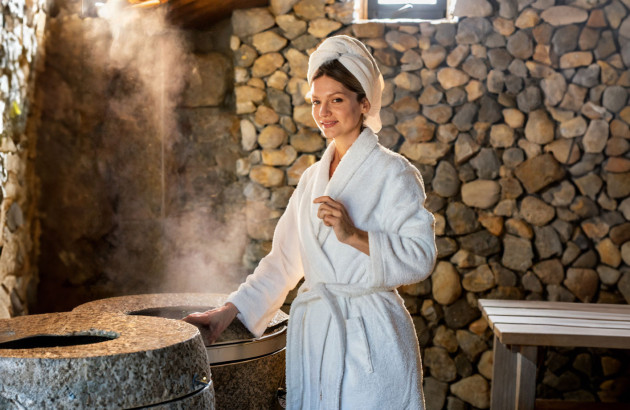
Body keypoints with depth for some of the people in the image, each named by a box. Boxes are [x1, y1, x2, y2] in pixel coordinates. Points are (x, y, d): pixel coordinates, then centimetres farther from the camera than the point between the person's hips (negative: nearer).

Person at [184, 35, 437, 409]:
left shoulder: (393, 173, -5)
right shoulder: (313, 178, 13)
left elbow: (421, 256, -12)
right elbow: (284, 260, 15)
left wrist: (354, 236, -23)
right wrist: (230, 310, 9)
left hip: (369, 337, -5)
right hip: (314, 334, 5)